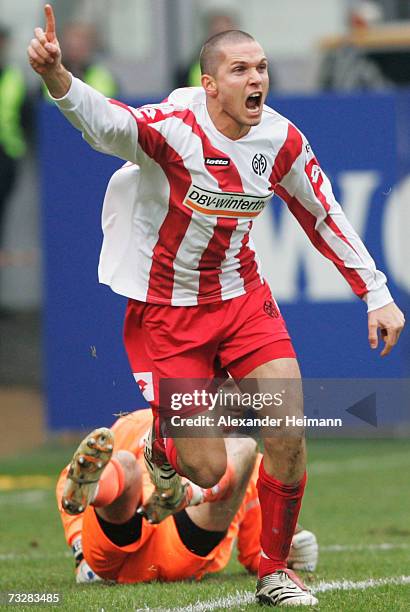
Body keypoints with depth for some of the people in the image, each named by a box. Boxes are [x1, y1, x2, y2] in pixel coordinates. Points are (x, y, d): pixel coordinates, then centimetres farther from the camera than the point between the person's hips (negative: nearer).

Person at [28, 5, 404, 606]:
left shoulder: (281, 140, -7)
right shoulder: (173, 127, -24)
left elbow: (325, 217, 8)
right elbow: (105, 121, -45)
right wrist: (57, 77, -66)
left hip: (242, 297, 4)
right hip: (165, 312, -4)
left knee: (289, 437, -10)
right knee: (207, 471, -7)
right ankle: (161, 444, 31)